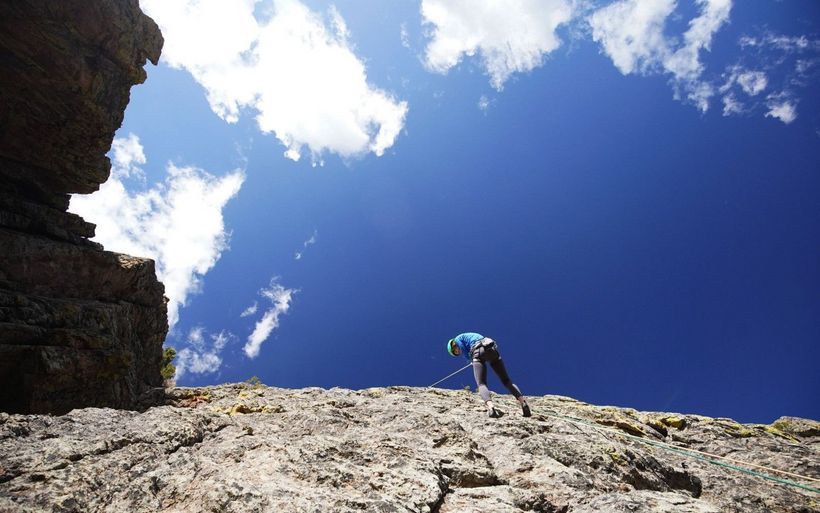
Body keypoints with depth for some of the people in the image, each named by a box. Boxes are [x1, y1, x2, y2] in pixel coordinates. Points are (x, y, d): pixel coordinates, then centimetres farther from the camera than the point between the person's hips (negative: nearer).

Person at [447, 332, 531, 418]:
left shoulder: (458, 339, 21)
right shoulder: (472, 337, 41)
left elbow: (467, 355, 12)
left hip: (478, 352, -6)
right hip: (492, 350, 6)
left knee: (481, 384, -10)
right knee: (506, 380, 10)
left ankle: (490, 407, -37)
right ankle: (523, 402, -9)